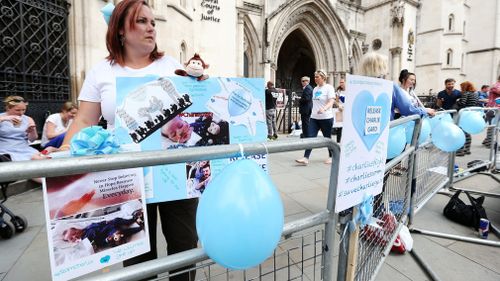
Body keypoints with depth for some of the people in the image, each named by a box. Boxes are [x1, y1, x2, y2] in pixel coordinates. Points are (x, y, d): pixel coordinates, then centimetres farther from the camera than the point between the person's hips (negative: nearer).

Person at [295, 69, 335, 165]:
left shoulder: (329, 87, -6)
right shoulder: (315, 89, 14)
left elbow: (331, 101, -19)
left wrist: (324, 109, -37)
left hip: (326, 118, -6)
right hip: (314, 118, 6)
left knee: (327, 138, 7)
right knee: (310, 137, -6)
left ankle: (331, 157, 25)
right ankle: (306, 158, -9)